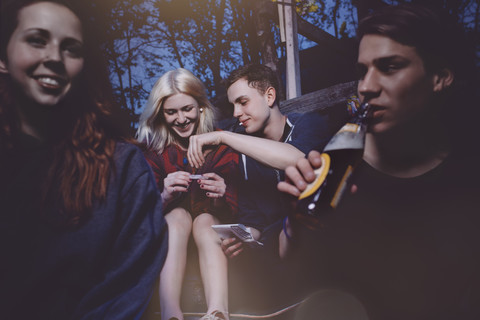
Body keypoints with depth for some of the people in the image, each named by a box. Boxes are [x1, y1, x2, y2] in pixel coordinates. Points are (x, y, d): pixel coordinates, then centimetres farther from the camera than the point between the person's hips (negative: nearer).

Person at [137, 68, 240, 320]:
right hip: (169, 223, 0)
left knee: (205, 222, -32)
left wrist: (220, 199, -32)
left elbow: (231, 212, -7)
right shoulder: (154, 148, -4)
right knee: (179, 215, -32)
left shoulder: (221, 145, -5)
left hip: (213, 223, 0)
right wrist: (164, 197, -32)